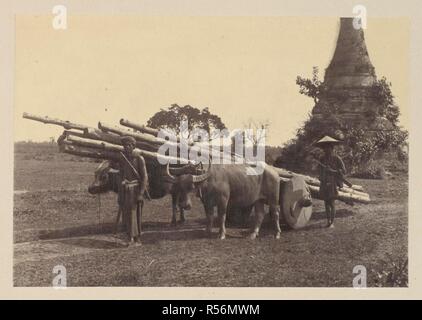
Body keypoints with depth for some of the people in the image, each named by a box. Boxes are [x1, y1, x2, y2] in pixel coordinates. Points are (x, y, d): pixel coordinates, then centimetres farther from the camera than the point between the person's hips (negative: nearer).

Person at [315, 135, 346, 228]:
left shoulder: (336, 158, -4)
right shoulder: (322, 159, 11)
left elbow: (343, 170, -7)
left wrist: (332, 171, -18)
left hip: (332, 183, -5)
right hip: (324, 184, 5)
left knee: (332, 203, -5)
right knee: (326, 203, 7)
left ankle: (332, 223, -2)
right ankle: (328, 221, 13)